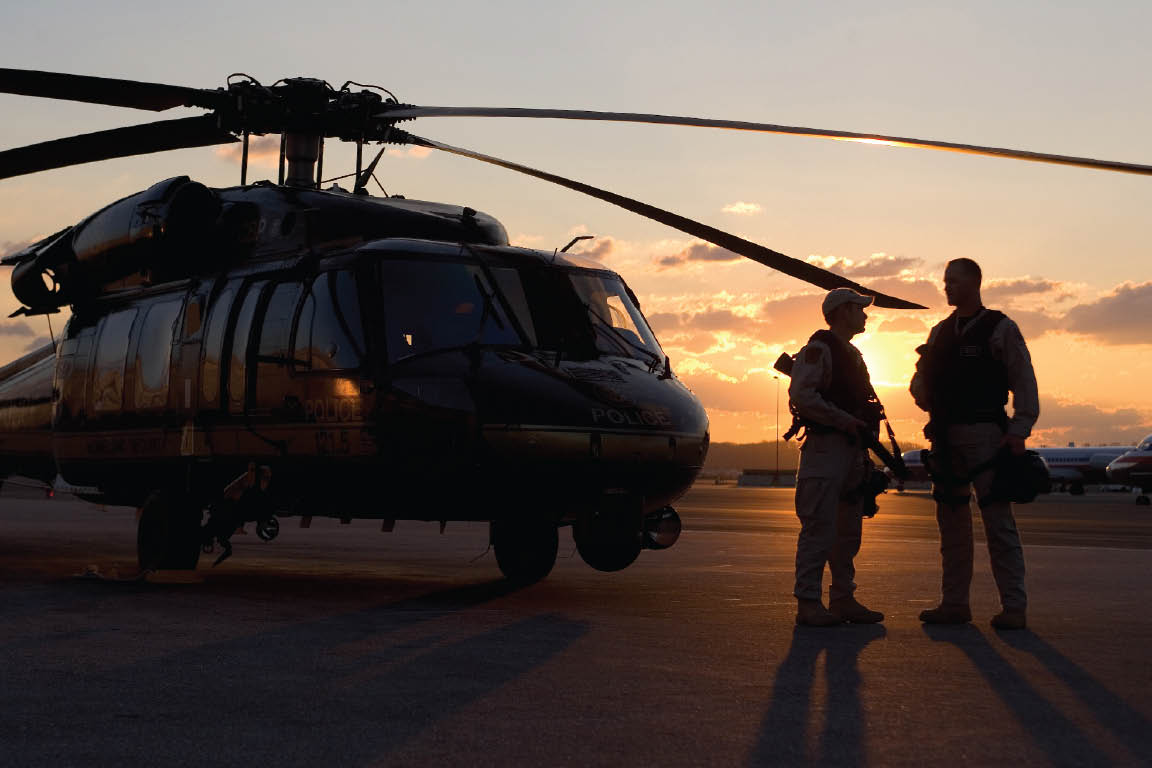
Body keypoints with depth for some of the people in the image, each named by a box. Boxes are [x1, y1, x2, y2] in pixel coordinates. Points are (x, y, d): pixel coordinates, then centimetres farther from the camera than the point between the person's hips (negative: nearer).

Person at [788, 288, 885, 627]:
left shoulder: (853, 354, 22)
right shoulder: (819, 348, -7)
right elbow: (801, 396, -18)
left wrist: (866, 431, 12)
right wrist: (845, 421, -18)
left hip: (852, 451, 9)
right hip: (826, 449, -9)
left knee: (849, 531, 11)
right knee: (819, 529, -9)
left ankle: (844, 599, 16)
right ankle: (808, 603, -7)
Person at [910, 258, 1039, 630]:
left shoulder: (1001, 328, 0)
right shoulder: (940, 332, 16)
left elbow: (1024, 382, -4)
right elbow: (922, 381, 21)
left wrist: (1019, 430, -13)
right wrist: (925, 396, -2)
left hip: (984, 434, -6)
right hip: (946, 437, 6)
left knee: (998, 522, -7)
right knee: (951, 522, 9)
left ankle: (1014, 607, -5)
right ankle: (954, 603, 15)